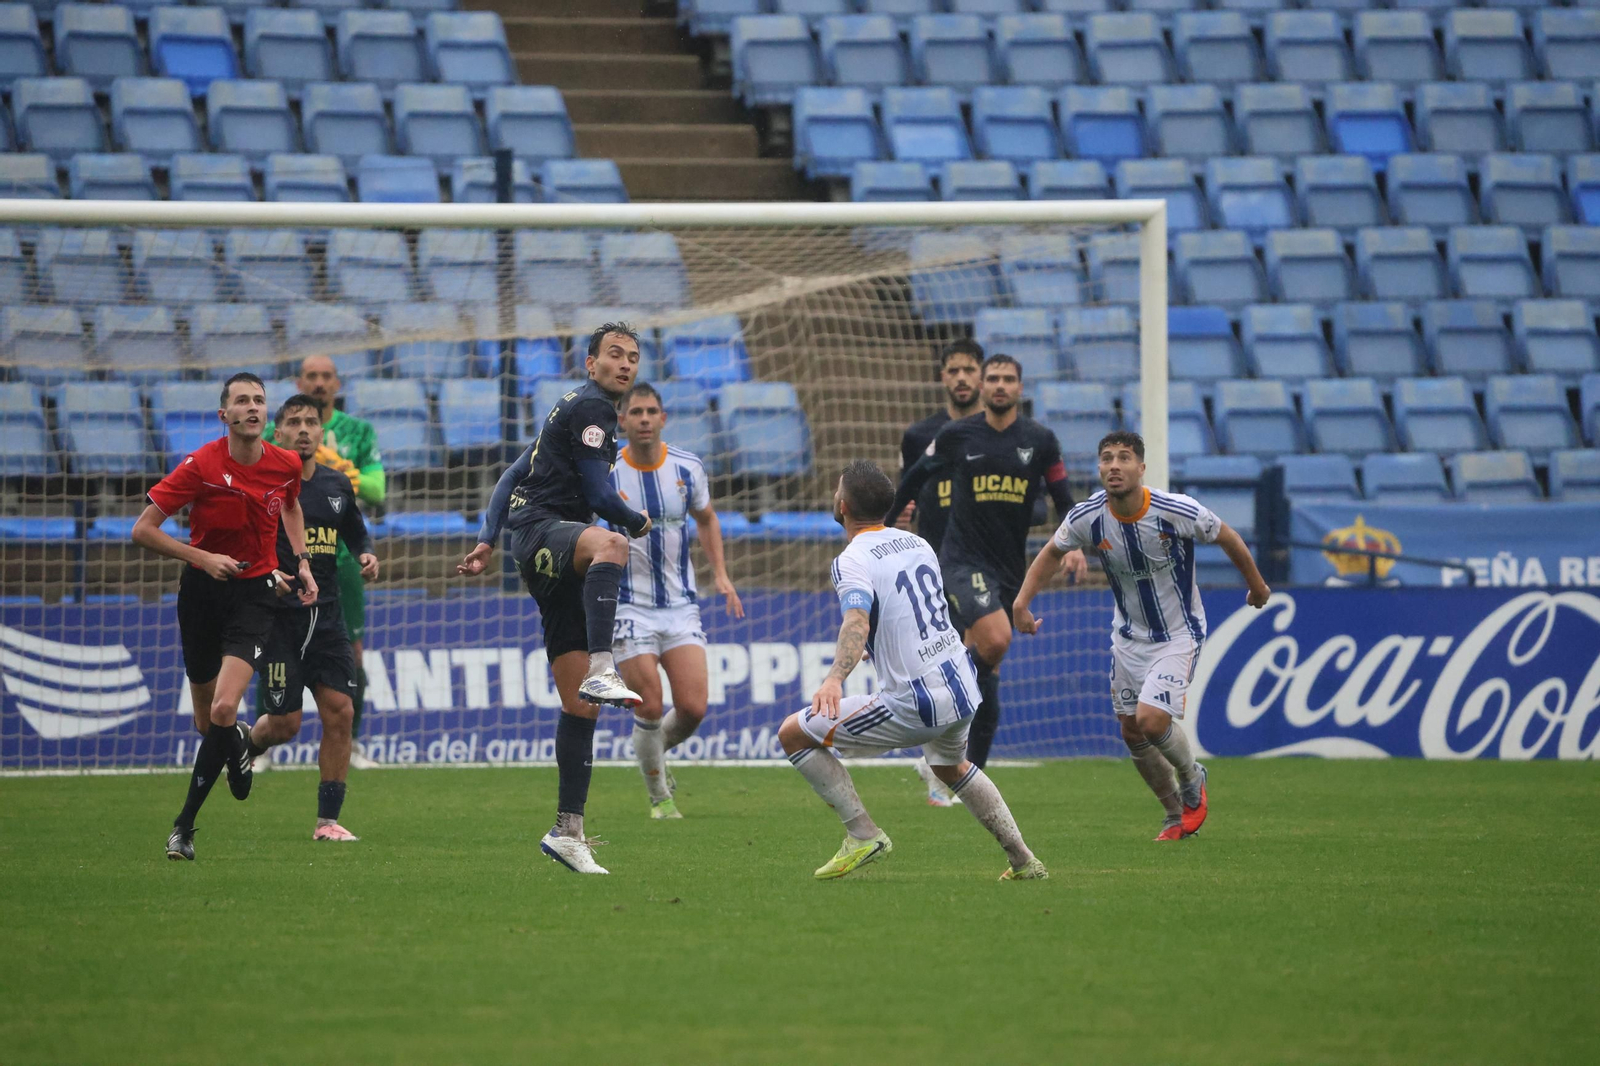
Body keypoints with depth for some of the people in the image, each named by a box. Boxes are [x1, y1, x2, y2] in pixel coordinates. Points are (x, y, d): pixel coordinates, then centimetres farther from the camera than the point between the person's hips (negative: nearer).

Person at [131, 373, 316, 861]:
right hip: (203, 589, 0)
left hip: (255, 592, 0)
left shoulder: (286, 465, -2)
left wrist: (301, 560, 12)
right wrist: (202, 557, -21)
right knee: (207, 720, 9)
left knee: (224, 710, -20)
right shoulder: (201, 465, -13)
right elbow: (143, 530, -12)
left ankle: (185, 823, -9)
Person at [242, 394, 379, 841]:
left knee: (340, 712, -6)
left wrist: (366, 555, 4)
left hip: (326, 615, 5)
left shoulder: (337, 485, 10)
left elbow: (355, 534, 26)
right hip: (278, 616, -5)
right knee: (284, 723, -5)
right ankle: (241, 749, 31)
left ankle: (328, 819, 2)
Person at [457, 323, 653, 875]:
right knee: (608, 543, -45)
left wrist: (488, 539, 21)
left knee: (580, 706, 4)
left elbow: (512, 477, 28)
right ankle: (600, 672, -61)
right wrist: (638, 524, 8)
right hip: (543, 530, -10)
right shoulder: (589, 406, -4)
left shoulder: (571, 411, 27)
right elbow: (599, 494, -11)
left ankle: (567, 831, 5)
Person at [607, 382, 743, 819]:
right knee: (649, 708, -9)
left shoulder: (688, 468, 0)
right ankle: (659, 796, 12)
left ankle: (655, 751, 26)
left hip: (681, 605, 3)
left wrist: (721, 575, 9)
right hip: (629, 607, -3)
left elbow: (705, 519, 18)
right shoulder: (604, 475, -10)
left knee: (693, 708, -7)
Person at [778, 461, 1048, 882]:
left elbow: (857, 621, -32)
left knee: (793, 734, 1)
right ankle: (1023, 860, 35)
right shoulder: (916, 543, 11)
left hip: (915, 705, -8)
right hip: (963, 687, 8)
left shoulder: (853, 560, -12)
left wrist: (835, 678, -47)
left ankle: (863, 834, -3)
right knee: (951, 766, 38)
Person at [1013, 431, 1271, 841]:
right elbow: (1053, 551, 5)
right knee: (1132, 733, 7)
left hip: (1178, 634, -4)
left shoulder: (1178, 512, -26)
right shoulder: (1087, 518, -17)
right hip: (1128, 635, 5)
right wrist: (1022, 601, -7)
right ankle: (1176, 815, 30)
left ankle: (1192, 780, 13)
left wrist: (1256, 586, 9)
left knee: (1151, 720, -20)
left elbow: (1226, 538, -6)